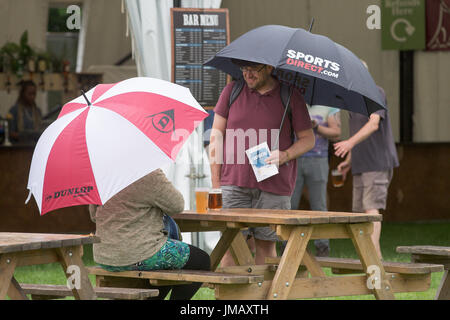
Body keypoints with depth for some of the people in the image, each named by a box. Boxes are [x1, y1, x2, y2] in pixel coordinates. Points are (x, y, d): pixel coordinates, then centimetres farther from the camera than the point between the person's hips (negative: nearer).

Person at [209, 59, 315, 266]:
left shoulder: (290, 96, 4)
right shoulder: (232, 91, 8)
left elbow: (308, 139, 8)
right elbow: (216, 136, 10)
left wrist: (285, 155, -13)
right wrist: (215, 183, 4)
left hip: (274, 186, -1)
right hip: (234, 184, 1)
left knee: (266, 244, 2)